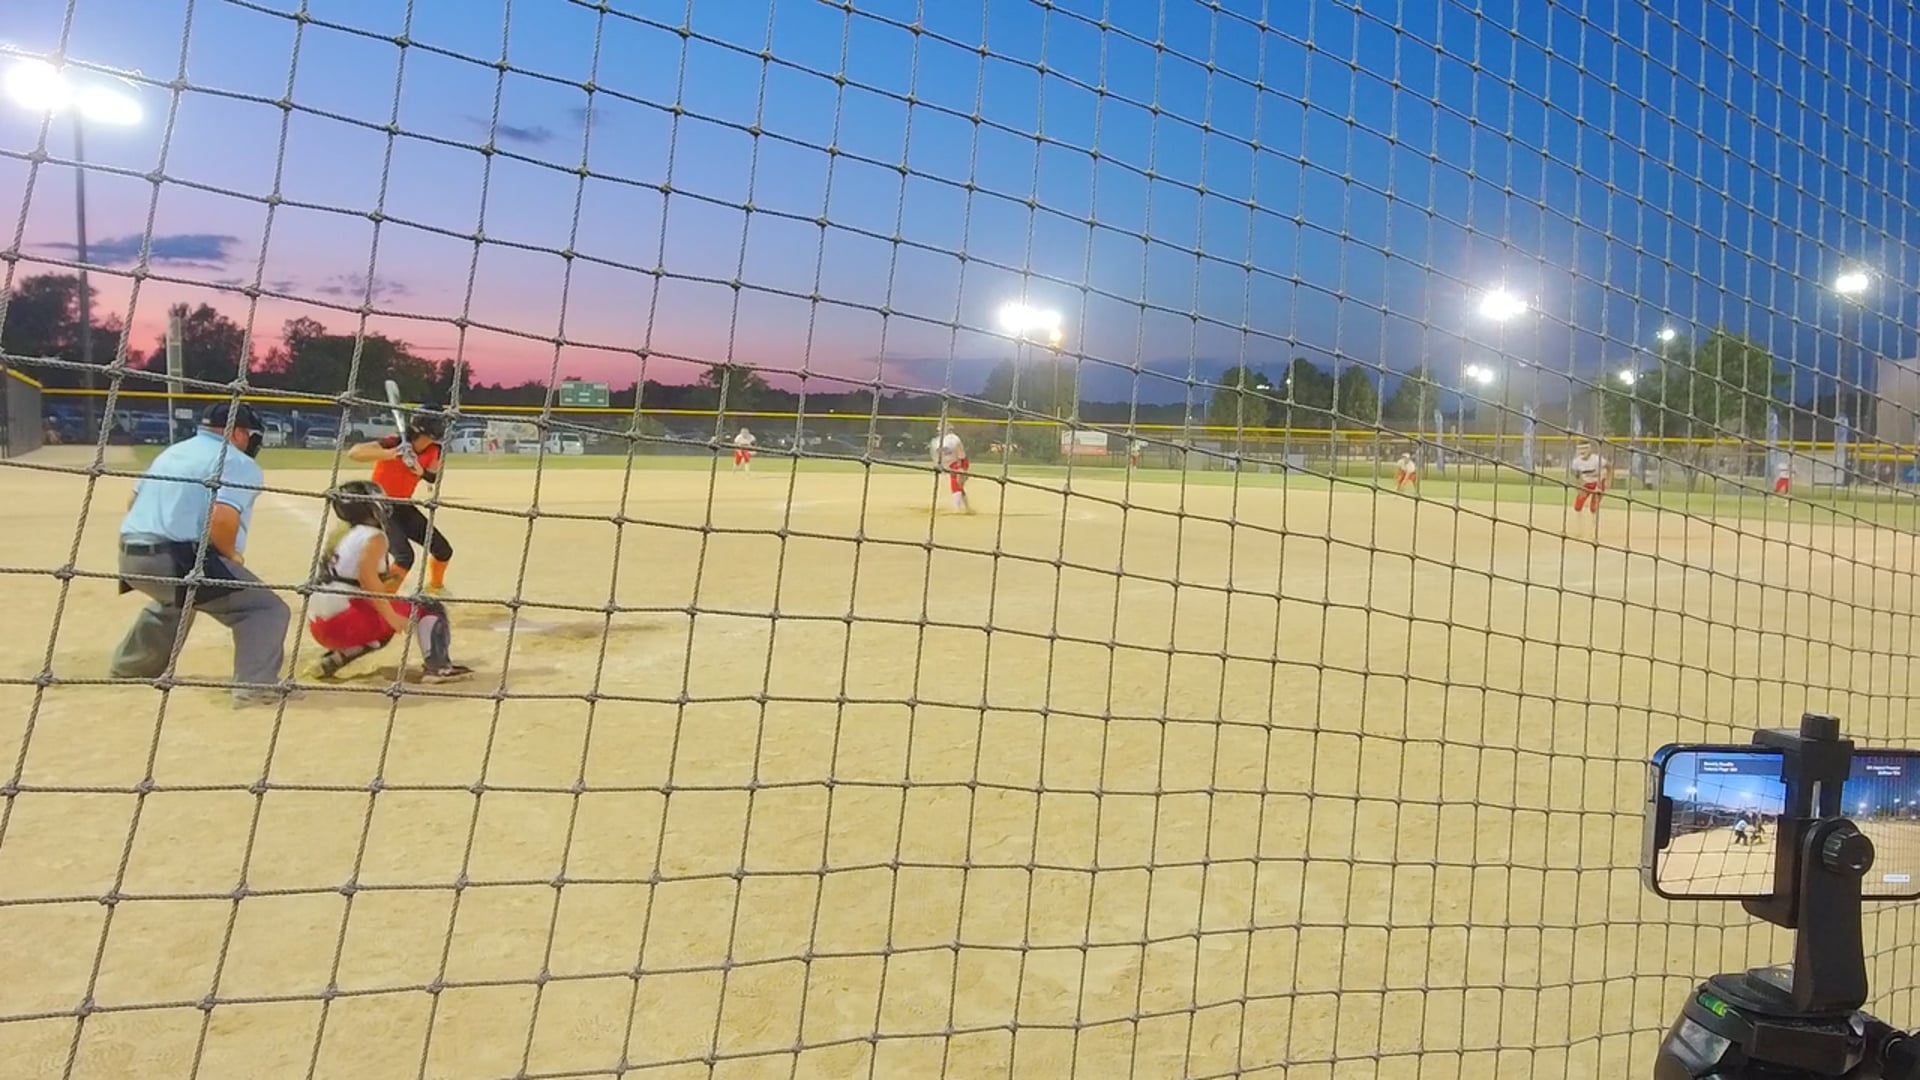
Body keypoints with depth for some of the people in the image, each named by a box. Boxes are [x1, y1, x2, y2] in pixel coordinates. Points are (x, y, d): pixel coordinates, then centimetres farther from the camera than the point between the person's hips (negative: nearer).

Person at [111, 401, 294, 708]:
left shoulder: (173, 451, 22)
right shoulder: (240, 464, -6)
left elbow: (134, 503, 24)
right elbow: (222, 520, -21)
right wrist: (232, 556, -5)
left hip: (131, 556, 9)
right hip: (178, 560, -9)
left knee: (174, 601, 39)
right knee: (267, 608, -8)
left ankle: (129, 668, 53)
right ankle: (255, 684, -24)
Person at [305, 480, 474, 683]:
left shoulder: (342, 536, 20)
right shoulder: (374, 536, -6)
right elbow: (366, 577, -21)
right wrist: (391, 616, -23)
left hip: (318, 625, 9)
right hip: (343, 621, -8)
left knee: (382, 633, 34)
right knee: (427, 608, -2)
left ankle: (331, 660, 18)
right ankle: (437, 666, -16)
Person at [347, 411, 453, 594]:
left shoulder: (433, 450, -6)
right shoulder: (394, 443, -24)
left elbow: (435, 478, -8)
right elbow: (353, 452, -33)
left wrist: (420, 471, -28)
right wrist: (390, 454, -45)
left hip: (403, 506, 7)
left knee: (443, 550, 9)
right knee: (405, 556, -24)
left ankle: (434, 587, 38)